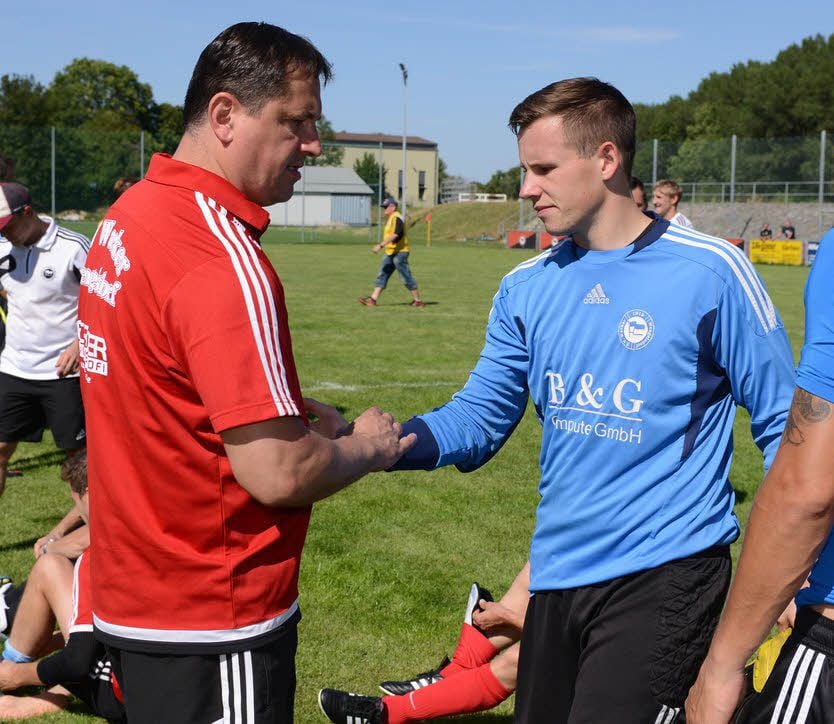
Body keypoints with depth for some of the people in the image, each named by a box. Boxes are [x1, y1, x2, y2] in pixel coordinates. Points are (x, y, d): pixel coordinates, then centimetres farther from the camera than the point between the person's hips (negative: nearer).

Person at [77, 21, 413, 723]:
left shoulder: (129, 213, 5)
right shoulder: (224, 258, -25)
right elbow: (279, 474, -27)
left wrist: (294, 411, 8)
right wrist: (365, 447, -7)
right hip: (213, 622, -9)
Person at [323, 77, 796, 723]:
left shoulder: (708, 271, -8)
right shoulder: (526, 290, 7)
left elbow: (784, 424, -3)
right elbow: (478, 420, 6)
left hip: (664, 572, -5)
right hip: (557, 572, 6)